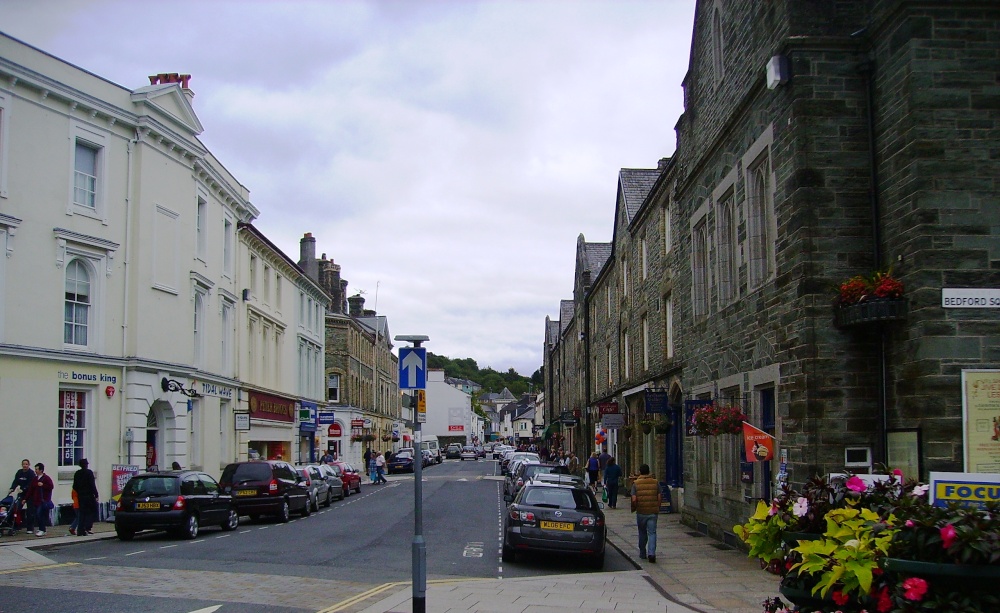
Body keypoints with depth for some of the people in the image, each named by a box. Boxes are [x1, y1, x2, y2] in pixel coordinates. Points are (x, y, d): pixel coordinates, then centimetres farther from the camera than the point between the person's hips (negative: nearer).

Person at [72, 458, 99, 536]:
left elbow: (74, 487, 11)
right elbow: (92, 485, -13)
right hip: (89, 495, -6)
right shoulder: (89, 472, -9)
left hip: (80, 496, 6)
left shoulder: (77, 473, 9)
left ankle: (80, 531, 5)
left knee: (82, 513, 10)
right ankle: (88, 527, -11)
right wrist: (96, 495, -11)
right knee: (93, 511, 4)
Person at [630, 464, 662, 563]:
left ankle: (642, 553, 26)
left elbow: (634, 500, -9)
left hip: (641, 512, 0)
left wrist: (633, 508, 9)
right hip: (653, 512, 0)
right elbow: (659, 498, 0)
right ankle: (651, 553, -15)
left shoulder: (636, 483, -5)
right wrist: (658, 508, 14)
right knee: (652, 533, 1)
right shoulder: (655, 482, 0)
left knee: (642, 533, 16)